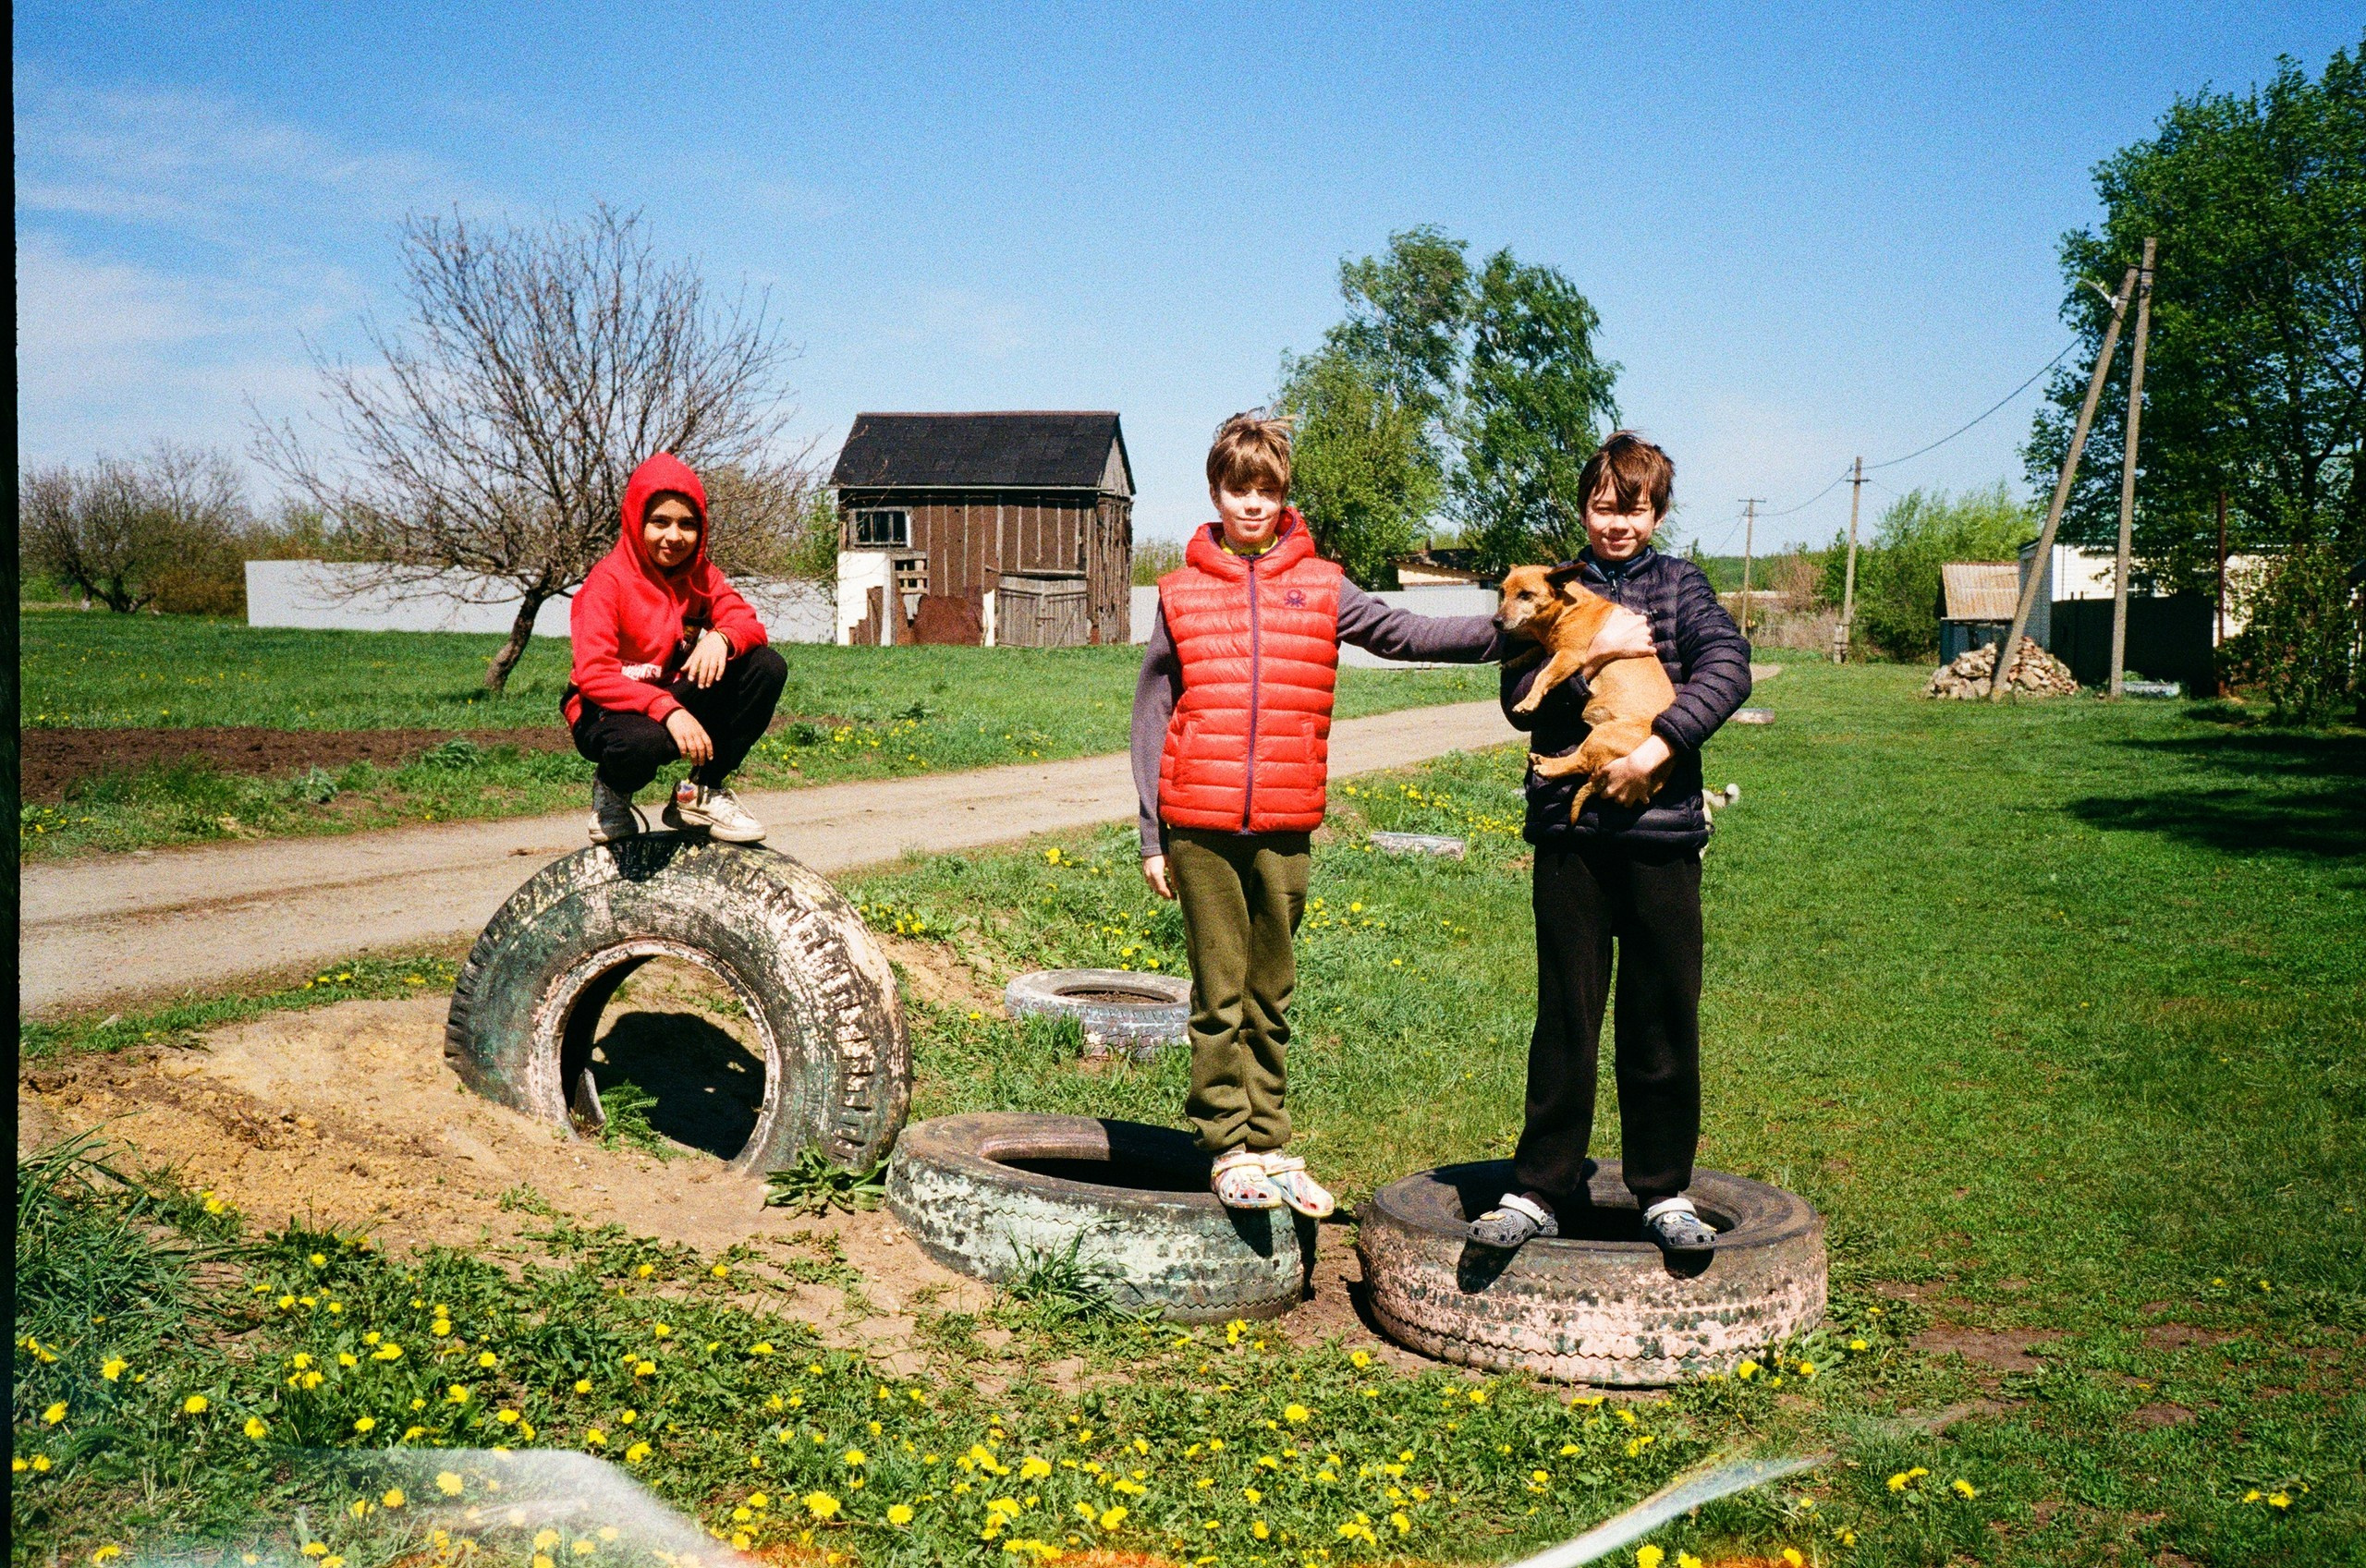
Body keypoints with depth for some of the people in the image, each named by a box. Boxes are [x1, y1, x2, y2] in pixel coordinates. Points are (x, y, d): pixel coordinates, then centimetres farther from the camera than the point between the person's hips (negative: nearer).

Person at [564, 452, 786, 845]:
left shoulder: (700, 574, 3)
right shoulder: (609, 579, -15)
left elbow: (749, 624, -8)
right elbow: (593, 674, -24)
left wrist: (721, 637, -33)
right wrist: (667, 711, -36)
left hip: (676, 705, 6)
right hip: (609, 710, -6)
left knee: (766, 668, -16)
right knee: (638, 745, -42)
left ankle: (702, 793, -7)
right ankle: (612, 789, -1)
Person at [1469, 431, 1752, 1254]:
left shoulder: (1678, 585, 9)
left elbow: (1728, 666, -9)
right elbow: (1519, 700, 1)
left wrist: (1657, 745, -20)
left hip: (1661, 824, 0)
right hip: (1569, 825, 0)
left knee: (1663, 1017, 5)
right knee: (1566, 1017, 5)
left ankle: (1663, 1191, 19)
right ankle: (1540, 1189, 13)